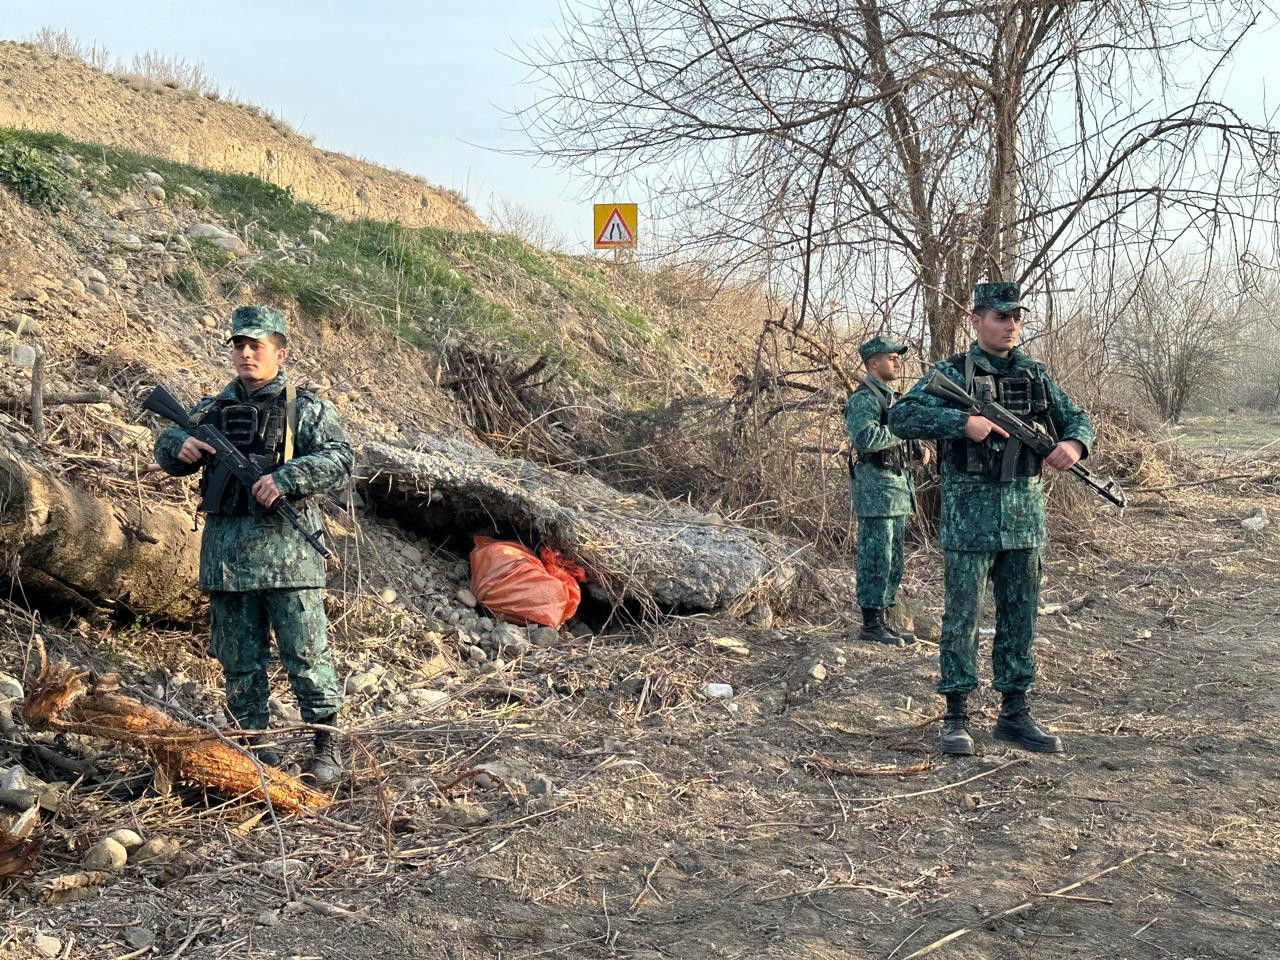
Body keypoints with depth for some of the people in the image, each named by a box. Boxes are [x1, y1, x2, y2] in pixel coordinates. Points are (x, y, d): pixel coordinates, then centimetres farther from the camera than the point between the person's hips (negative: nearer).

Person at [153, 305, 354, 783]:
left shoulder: (304, 408, 2)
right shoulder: (213, 409, 15)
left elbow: (341, 458, -9)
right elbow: (166, 455, 21)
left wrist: (285, 478, -21)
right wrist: (181, 446, -3)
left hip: (286, 550, -5)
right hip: (225, 551, 5)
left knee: (305, 652, -2)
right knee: (239, 657, 10)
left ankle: (327, 745, 6)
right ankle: (253, 742, 20)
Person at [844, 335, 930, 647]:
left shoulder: (893, 398, 19)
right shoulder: (863, 399, -11)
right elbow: (865, 438, -27)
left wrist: (920, 447, 10)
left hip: (898, 488, 10)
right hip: (875, 489, -10)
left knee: (893, 561, 12)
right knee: (876, 559, -7)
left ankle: (884, 620, 19)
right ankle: (871, 624, -2)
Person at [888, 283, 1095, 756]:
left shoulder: (1035, 375, 12)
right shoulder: (952, 373, -4)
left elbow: (1076, 417, 17)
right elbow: (900, 416, -15)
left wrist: (1073, 442, -7)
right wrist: (964, 422, -25)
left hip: (1025, 515, 5)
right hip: (969, 516, -5)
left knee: (1020, 618, 10)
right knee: (961, 617, 0)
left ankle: (1014, 713, 21)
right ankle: (956, 716, 10)